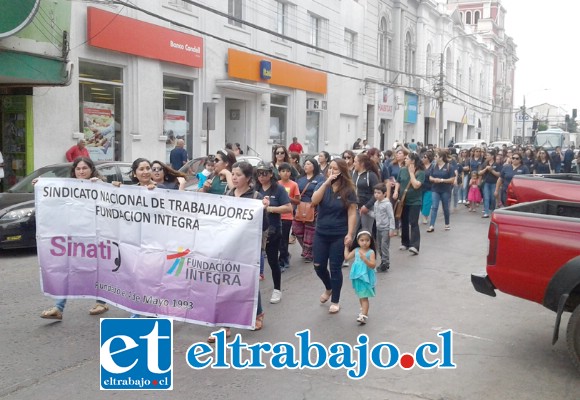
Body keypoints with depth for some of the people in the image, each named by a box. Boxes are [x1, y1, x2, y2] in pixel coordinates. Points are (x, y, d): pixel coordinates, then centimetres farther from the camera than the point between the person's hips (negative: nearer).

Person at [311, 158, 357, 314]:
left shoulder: (348, 190, -8)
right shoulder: (322, 185, 1)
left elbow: (352, 213, -9)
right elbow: (314, 201, -17)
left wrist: (350, 234, -16)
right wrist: (326, 183, -22)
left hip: (339, 235, -3)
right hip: (321, 233, 3)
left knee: (335, 268, 3)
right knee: (319, 266, 7)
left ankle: (335, 302, 18)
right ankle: (328, 288, 39)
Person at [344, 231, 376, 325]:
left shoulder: (371, 252, -14)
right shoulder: (356, 250, 2)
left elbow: (373, 265, -21)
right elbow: (347, 257, 8)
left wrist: (364, 259, -34)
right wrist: (346, 246, 8)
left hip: (366, 277, -6)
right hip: (357, 277, 6)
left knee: (364, 297, -8)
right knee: (360, 296, 21)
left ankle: (364, 315, -10)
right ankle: (363, 310, 39)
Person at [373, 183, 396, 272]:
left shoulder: (387, 204, -15)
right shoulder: (376, 203, 7)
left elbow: (391, 217, -14)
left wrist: (392, 229, -16)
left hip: (386, 229, -8)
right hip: (378, 228, 8)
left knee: (384, 246, -7)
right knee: (379, 247, 11)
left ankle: (385, 264, 1)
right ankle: (383, 262, 23)